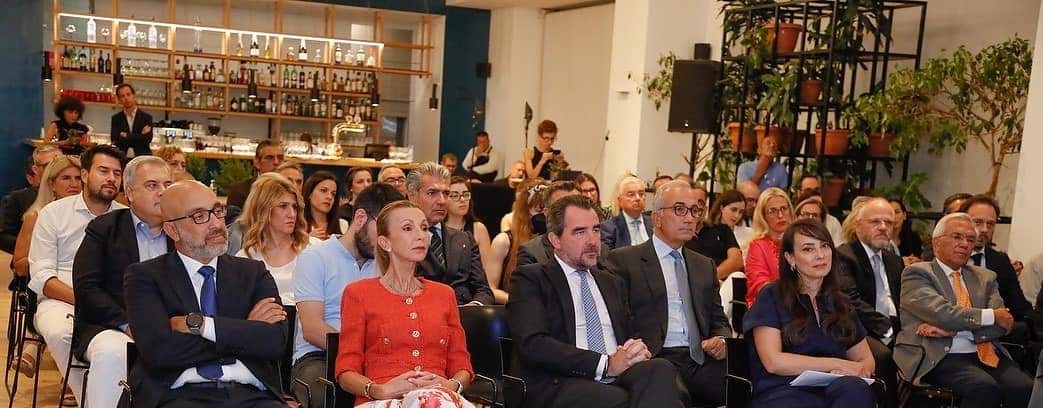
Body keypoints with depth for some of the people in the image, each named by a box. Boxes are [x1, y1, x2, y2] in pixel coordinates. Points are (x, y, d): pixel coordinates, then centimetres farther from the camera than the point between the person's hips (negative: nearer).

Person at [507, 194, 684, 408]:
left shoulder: (613, 283, 26)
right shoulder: (530, 279, 4)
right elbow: (533, 344, -10)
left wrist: (638, 349, -2)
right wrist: (606, 363, -16)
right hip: (559, 383, -6)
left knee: (661, 369, -28)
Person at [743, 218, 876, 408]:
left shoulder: (840, 302, 20)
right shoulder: (771, 297, 3)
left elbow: (866, 360, 22)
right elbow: (773, 361, -8)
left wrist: (859, 370, -4)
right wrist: (837, 364, -5)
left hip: (837, 390, 5)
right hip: (784, 392, -5)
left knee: (855, 388, -33)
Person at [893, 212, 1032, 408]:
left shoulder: (985, 277, 21)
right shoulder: (917, 273, 5)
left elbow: (1001, 325, 7)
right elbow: (940, 312, -12)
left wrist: (953, 329, -9)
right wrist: (991, 316, -3)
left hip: (986, 355, 5)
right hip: (940, 356, -5)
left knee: (1024, 388, -24)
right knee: (985, 388, -32)